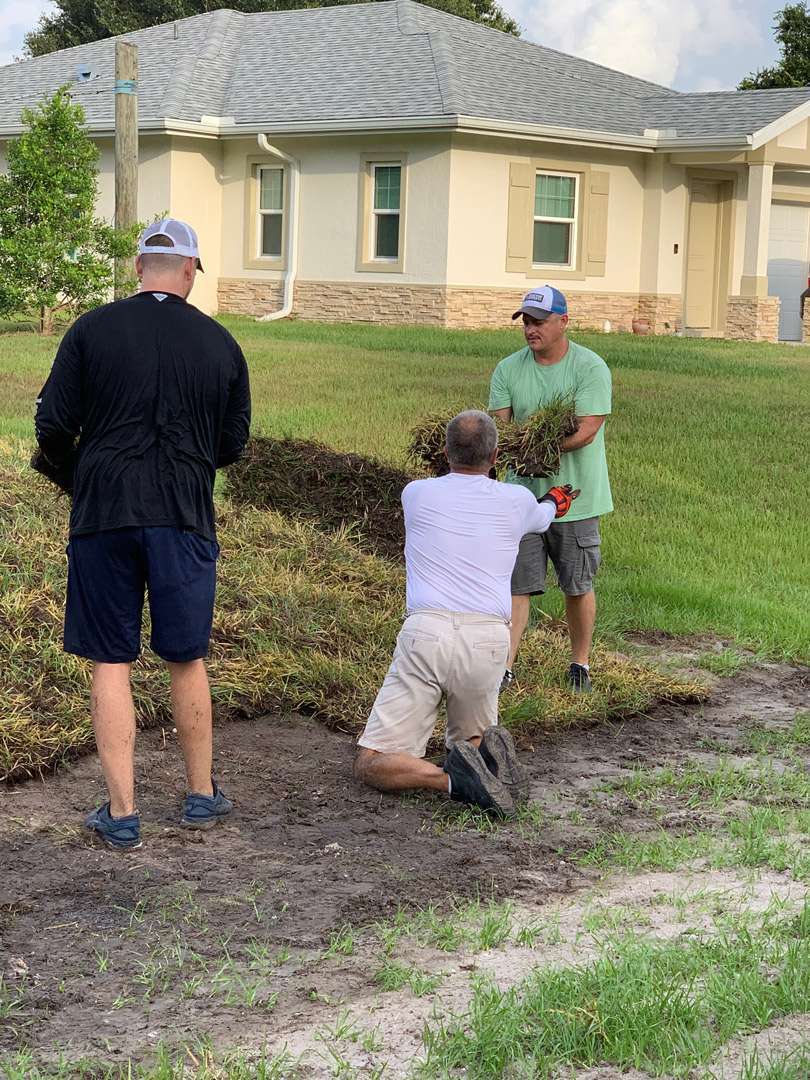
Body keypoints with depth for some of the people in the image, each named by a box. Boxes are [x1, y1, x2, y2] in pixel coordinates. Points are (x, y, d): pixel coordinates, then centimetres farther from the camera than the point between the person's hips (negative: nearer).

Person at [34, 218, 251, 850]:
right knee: (187, 660, 14)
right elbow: (233, 444, 9)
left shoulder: (92, 330, -2)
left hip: (103, 514, -1)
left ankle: (122, 814, 7)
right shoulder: (220, 343, 4)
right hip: (185, 516, 1)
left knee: (111, 663, 5)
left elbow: (52, 428, -2)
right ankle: (203, 797, 25)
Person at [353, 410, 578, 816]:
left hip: (425, 634, -2)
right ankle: (489, 753, -8)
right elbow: (544, 515, 39)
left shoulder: (416, 494, 13)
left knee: (370, 766, 2)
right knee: (467, 740, 29)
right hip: (487, 643, 2)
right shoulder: (516, 502, 12)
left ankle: (451, 778, -26)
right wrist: (554, 501, 64)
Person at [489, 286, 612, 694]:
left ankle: (580, 664, 25)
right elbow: (499, 425, -2)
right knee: (515, 584, 0)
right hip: (523, 493, 3)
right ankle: (504, 667, 4)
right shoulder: (508, 369, 3)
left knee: (578, 587, 9)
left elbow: (586, 431, -18)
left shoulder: (591, 367, -10)